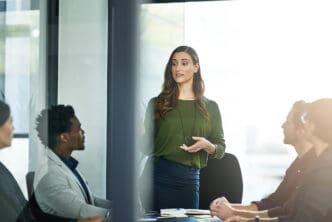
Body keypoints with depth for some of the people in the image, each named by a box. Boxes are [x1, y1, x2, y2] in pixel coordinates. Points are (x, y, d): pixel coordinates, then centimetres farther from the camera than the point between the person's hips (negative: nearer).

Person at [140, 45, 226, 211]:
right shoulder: (157, 104, 6)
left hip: (189, 179, 1)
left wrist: (207, 145, -11)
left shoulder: (210, 107, 9)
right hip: (158, 174, -1)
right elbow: (147, 148, 4)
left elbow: (221, 149, 9)